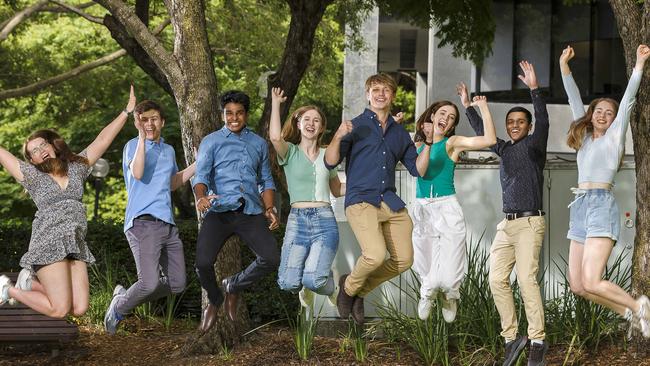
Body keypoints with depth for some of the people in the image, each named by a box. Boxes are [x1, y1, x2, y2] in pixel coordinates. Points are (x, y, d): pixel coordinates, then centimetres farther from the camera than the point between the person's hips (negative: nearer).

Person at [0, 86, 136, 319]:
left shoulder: (76, 167, 17)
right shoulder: (31, 175, 7)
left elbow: (102, 140, 16)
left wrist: (127, 112, 15)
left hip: (76, 246, 5)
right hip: (49, 243, -5)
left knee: (79, 309, -5)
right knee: (59, 310, -11)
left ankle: (30, 283, 18)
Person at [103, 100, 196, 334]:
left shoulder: (169, 150, 20)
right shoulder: (133, 146, 0)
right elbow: (137, 173, -20)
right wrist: (142, 137, -20)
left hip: (168, 224, 7)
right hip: (143, 222, -7)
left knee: (177, 284, 6)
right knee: (150, 283, -21)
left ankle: (125, 295, 22)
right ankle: (118, 308, 7)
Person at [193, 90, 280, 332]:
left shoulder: (259, 144, 21)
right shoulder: (211, 142, 10)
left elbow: (266, 181, 26)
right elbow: (202, 175, -2)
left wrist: (269, 209, 9)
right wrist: (201, 197, -25)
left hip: (251, 211, 3)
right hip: (220, 211, -3)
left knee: (271, 259, -16)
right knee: (203, 262, -20)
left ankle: (234, 286, 15)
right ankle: (214, 301, 14)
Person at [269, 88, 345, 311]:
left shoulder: (327, 156, 15)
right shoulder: (290, 152, 7)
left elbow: (337, 190, 28)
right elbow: (275, 137, -17)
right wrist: (276, 103, -8)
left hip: (325, 220, 1)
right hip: (297, 220, -1)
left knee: (313, 280, -20)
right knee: (289, 283, -16)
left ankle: (331, 286, 19)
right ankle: (305, 288, 24)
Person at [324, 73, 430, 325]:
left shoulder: (399, 133, 20)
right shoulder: (356, 126, 8)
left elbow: (417, 170, 18)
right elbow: (330, 162, -1)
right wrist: (338, 137, -18)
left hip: (391, 203, 5)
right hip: (361, 200, -5)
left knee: (404, 260, -3)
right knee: (375, 255, -25)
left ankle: (361, 290, 19)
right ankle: (349, 287, 6)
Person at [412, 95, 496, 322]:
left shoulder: (452, 143, 4)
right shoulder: (418, 145, 13)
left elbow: (490, 140, -10)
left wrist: (483, 107, -7)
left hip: (447, 210, -2)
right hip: (421, 210, 3)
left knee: (449, 279, -10)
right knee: (428, 276, 3)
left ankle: (449, 296, 28)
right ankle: (427, 293, 41)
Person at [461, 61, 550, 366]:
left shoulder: (533, 145, 1)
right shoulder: (504, 149, 18)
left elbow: (543, 123, -17)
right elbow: (483, 133, 34)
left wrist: (534, 89, -26)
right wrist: (468, 106, 36)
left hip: (529, 223, -7)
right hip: (506, 224, 7)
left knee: (526, 278, -16)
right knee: (497, 279, -3)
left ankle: (537, 341, -14)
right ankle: (511, 338, 2)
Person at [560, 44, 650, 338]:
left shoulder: (614, 135, 7)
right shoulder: (584, 137, 20)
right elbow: (575, 100, 20)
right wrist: (564, 67, 15)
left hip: (601, 205, -7)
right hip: (580, 207, 7)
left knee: (591, 282, -19)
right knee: (578, 285, 2)